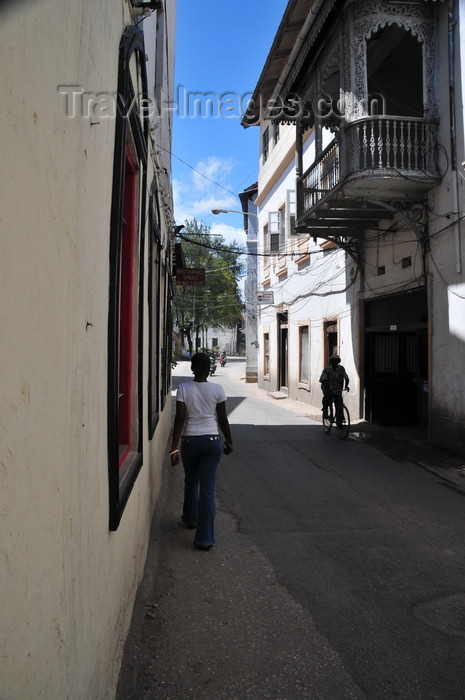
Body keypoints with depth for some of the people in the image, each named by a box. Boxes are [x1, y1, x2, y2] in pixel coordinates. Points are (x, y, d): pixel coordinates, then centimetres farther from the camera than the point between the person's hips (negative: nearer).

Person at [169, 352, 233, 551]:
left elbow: (180, 418, -12)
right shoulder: (217, 389, -5)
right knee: (208, 487, 2)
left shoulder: (183, 388, -6)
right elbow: (222, 420, 0)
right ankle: (205, 538, 1)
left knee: (190, 481, 23)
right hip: (212, 441, -1)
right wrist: (229, 441, 14)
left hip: (190, 440, 1)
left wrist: (174, 447, -11)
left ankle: (190, 518, 46)